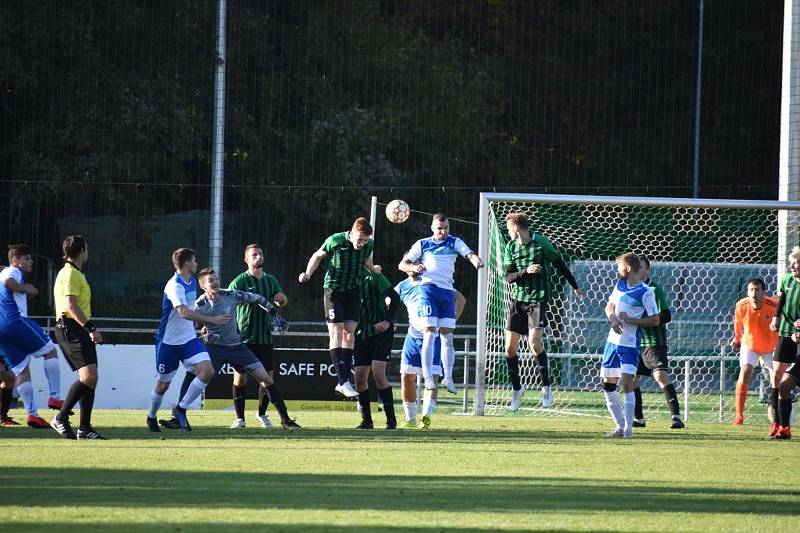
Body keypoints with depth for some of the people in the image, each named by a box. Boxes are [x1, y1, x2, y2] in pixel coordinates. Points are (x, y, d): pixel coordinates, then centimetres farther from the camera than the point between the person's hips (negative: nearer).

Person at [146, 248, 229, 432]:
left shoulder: (192, 282, 8)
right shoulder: (175, 286, -22)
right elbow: (184, 312, -36)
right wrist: (212, 320, -39)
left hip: (189, 339, 7)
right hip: (168, 341, -7)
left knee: (207, 371, -14)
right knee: (162, 385, 4)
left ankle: (180, 409, -3)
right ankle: (151, 418, 30)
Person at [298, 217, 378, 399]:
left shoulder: (369, 245, -4)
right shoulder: (335, 241, -15)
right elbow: (318, 256, 0)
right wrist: (308, 273, -10)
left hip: (354, 290, 4)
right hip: (334, 289, -4)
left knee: (349, 331, -1)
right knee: (337, 331, -10)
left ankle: (344, 381, 1)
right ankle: (343, 382, -16)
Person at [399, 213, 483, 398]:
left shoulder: (455, 242, 16)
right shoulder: (422, 244, 15)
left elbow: (469, 254, -2)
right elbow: (402, 264, 15)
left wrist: (476, 260, -26)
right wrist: (415, 267, -8)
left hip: (448, 291, 2)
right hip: (428, 288, -2)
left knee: (447, 337, 1)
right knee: (430, 334, -12)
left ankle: (448, 377, 3)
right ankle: (427, 376, -14)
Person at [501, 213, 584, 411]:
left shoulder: (541, 243, -7)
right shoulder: (510, 247, 4)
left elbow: (559, 264, 6)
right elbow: (508, 277, -1)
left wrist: (575, 287, 12)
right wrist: (526, 271, -20)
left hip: (537, 300, -4)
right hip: (516, 300, 4)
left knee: (534, 342, -20)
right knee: (510, 347, 2)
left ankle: (546, 387, -6)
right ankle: (516, 388, 20)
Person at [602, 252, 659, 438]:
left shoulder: (645, 293, -13)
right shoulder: (620, 284, 8)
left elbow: (655, 320, -11)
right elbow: (609, 306, 17)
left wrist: (630, 320, -16)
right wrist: (613, 319, -5)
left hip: (630, 344, -7)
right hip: (613, 340, 7)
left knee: (627, 383, -18)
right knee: (608, 384, 9)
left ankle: (628, 428, -15)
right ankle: (620, 426, 19)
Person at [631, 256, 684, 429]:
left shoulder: (655, 290, -9)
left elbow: (666, 317, -14)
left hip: (654, 342, -8)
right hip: (636, 342, 8)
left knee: (661, 376, -21)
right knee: (631, 379, 8)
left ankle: (676, 416, -24)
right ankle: (638, 418, 21)